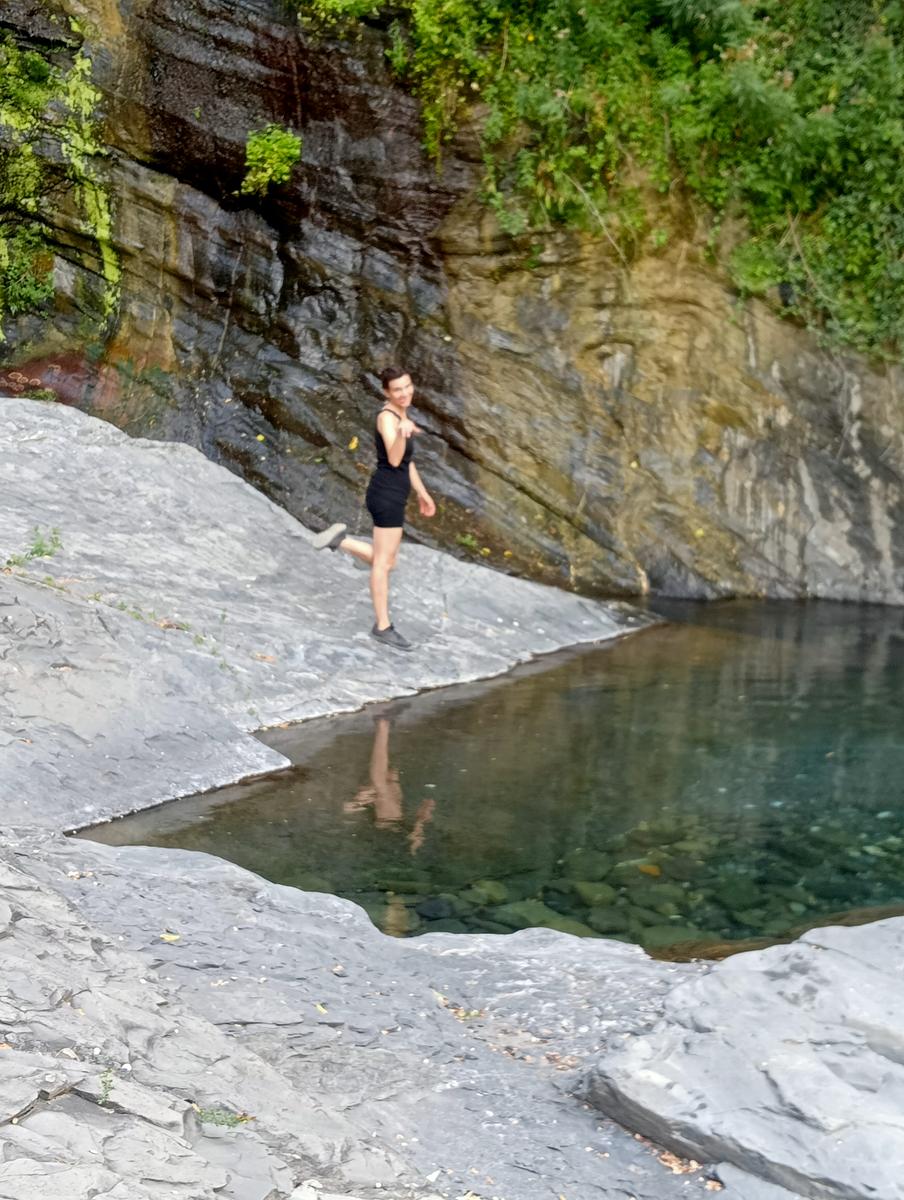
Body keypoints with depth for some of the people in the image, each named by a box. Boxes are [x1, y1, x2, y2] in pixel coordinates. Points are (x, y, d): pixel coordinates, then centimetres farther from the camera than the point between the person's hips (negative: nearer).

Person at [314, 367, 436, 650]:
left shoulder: (402, 414, 13)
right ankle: (383, 627, 10)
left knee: (387, 561, 17)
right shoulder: (387, 417, -16)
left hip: (392, 495, 9)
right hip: (387, 495, -9)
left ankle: (341, 540, 22)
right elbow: (394, 460, -31)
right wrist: (403, 433, -48)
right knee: (383, 562, 1)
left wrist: (422, 493, 26)